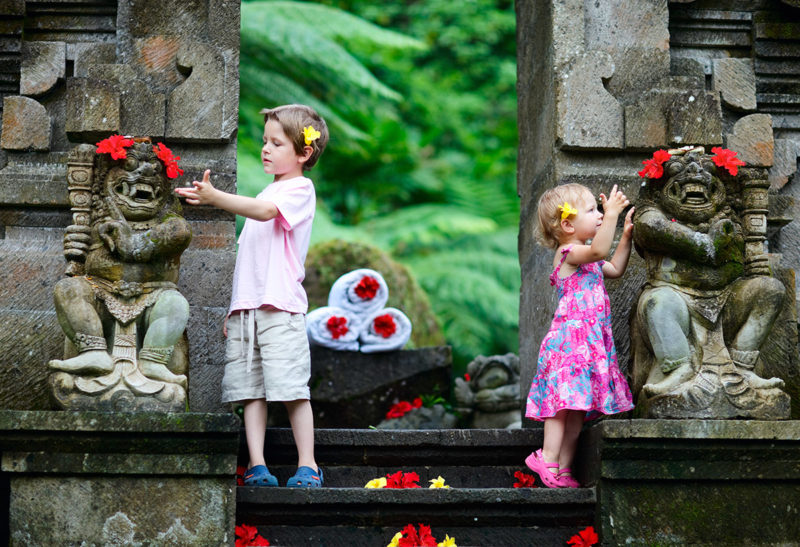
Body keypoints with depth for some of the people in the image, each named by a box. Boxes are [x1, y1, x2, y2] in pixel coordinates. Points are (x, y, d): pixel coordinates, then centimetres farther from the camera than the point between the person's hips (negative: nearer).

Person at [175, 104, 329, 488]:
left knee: (292, 389, -9)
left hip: (280, 307, -8)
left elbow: (264, 212, -23)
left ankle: (308, 466, -3)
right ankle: (257, 467, -1)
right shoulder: (266, 193, 24)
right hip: (245, 308, 8)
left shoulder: (299, 190, -1)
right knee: (250, 390, 0)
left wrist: (215, 198, -33)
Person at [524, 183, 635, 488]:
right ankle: (549, 459, -15)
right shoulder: (568, 253, -10)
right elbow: (598, 250, -30)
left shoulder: (585, 257, 21)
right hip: (570, 339, -10)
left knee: (578, 405, 6)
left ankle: (563, 467, 7)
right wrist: (612, 215, -32)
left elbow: (614, 268, 35)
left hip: (590, 342, 10)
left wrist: (626, 235, 29)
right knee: (564, 399, -15)